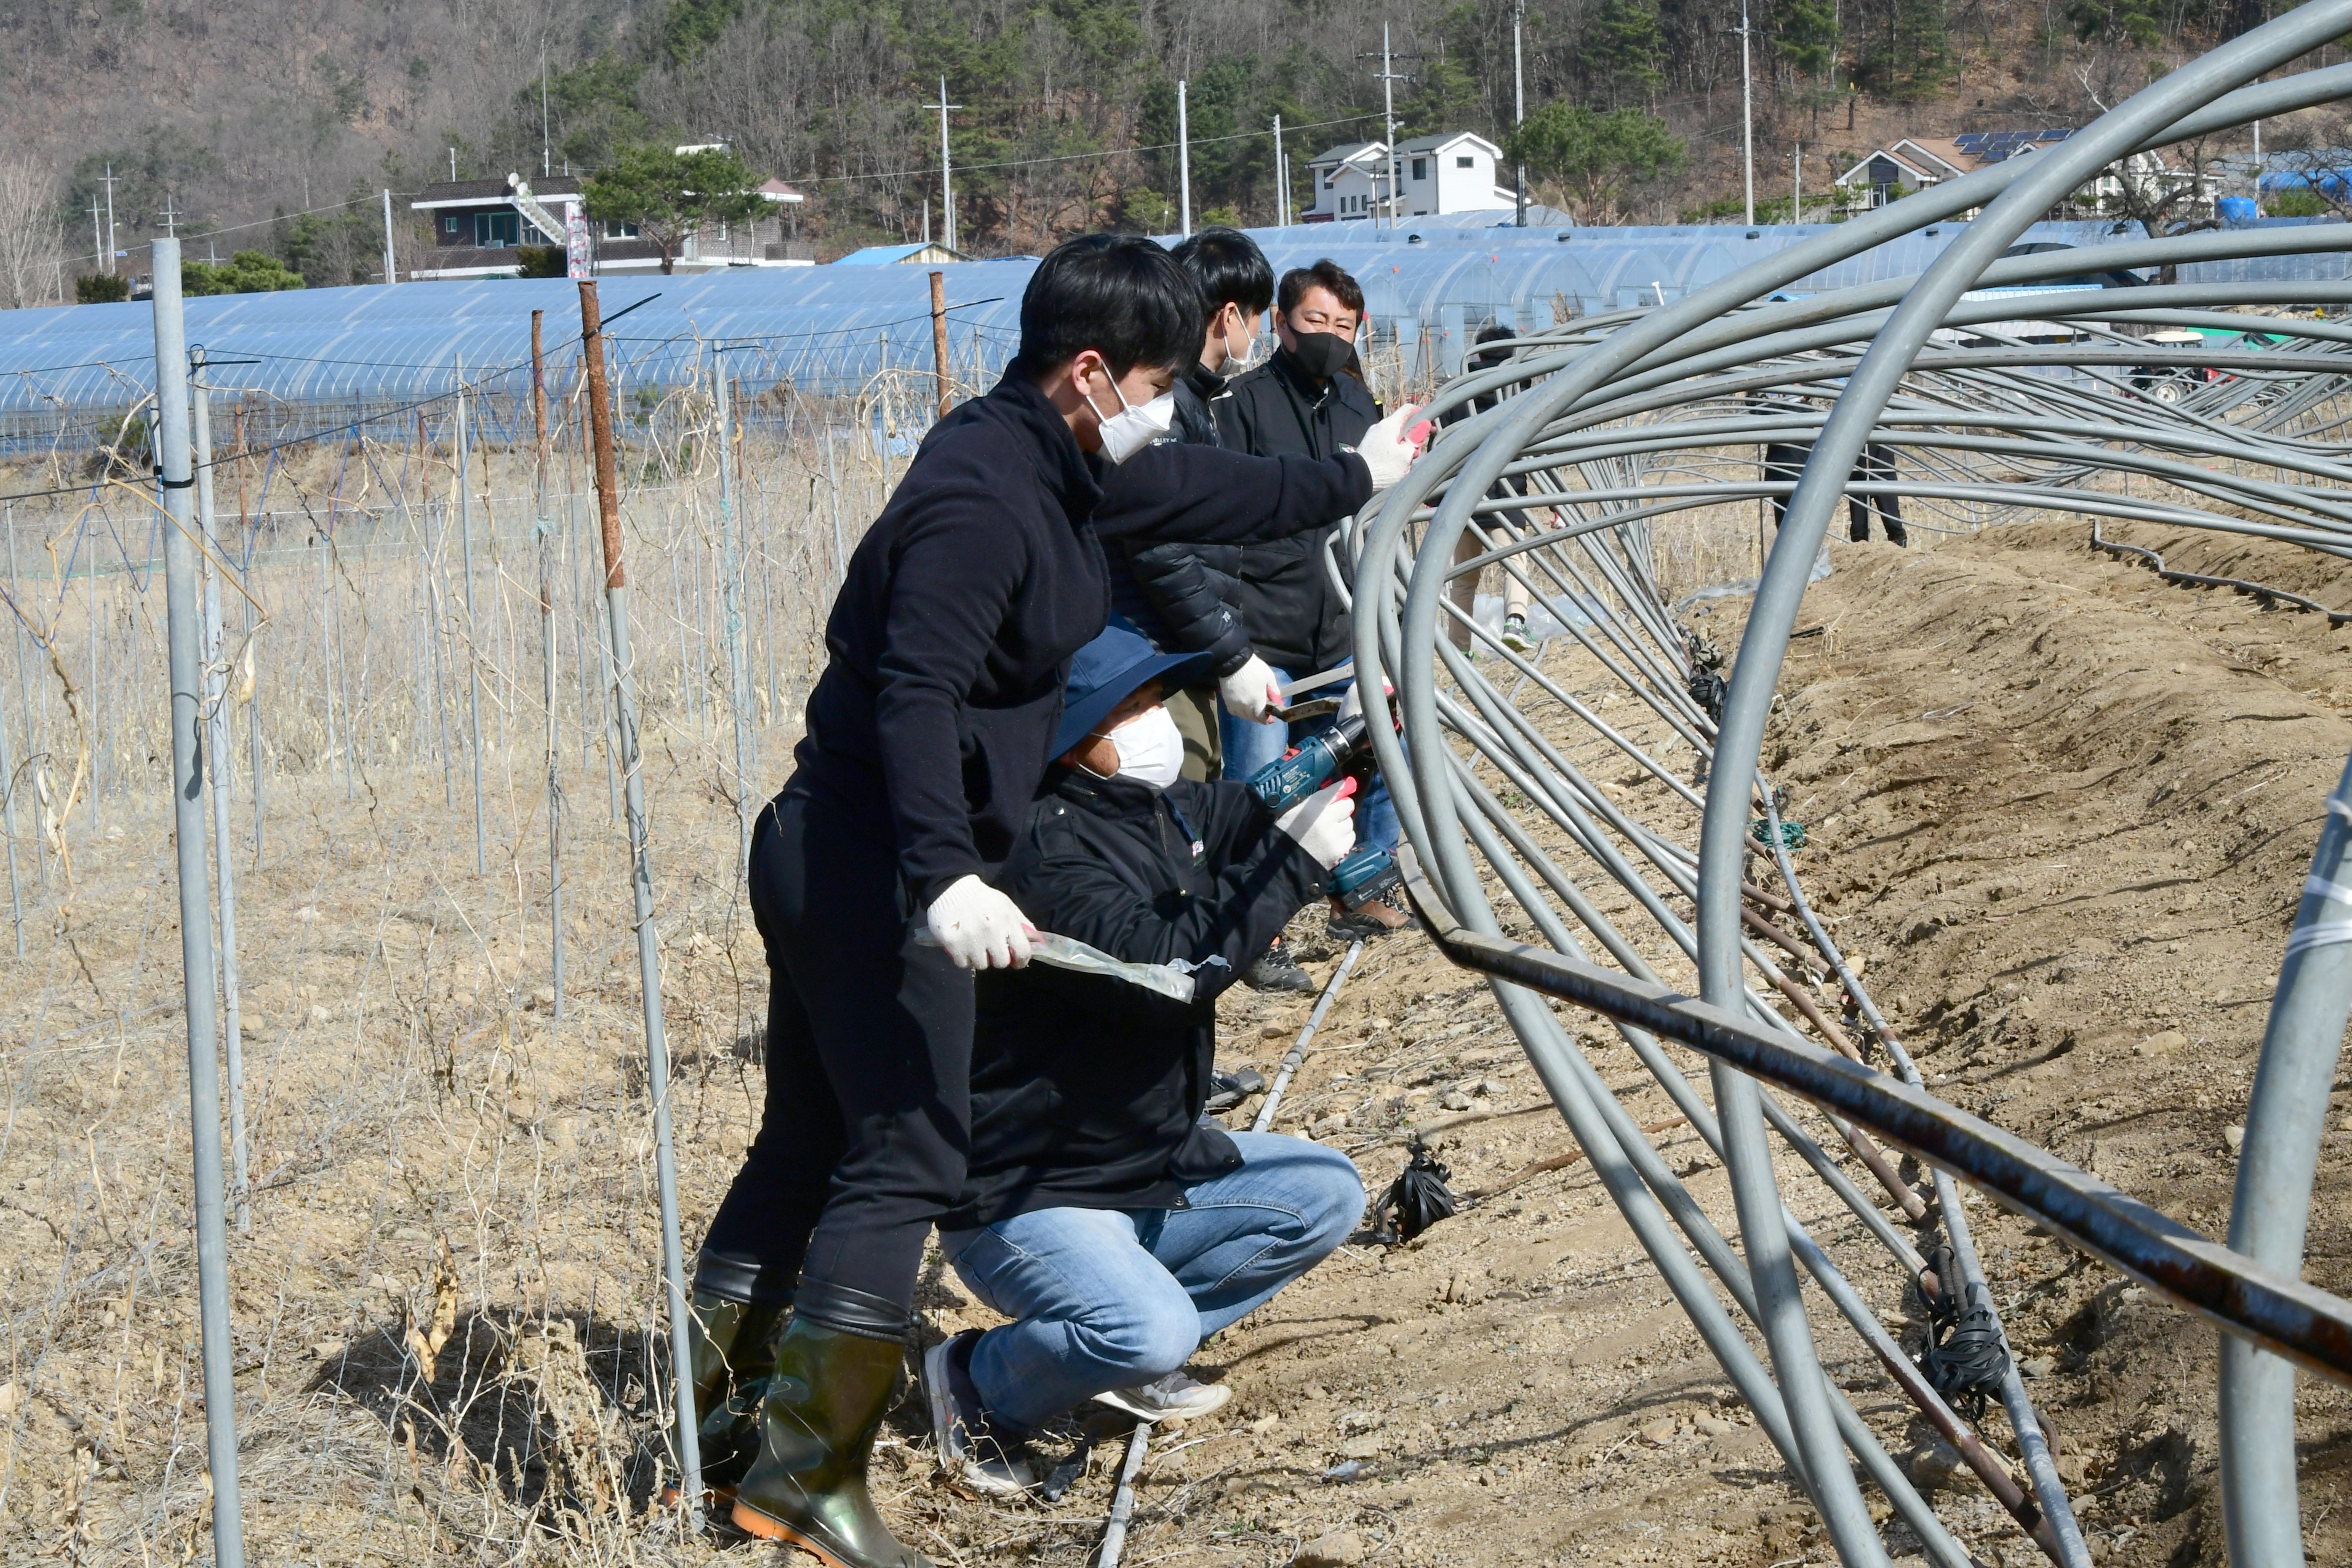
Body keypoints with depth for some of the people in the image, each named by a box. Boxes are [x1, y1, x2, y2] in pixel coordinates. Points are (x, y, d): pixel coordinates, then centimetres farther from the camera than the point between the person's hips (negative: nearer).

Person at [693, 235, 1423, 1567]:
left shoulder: (1064, 468, 11)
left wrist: (1351, 482, 43)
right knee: (905, 1160, -7)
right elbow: (916, 692, -29)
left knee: (810, 1146, 15)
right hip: (875, 864, -10)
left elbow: (1205, 496, 30)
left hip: (832, 857, 10)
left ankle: (709, 1424, 23)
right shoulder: (984, 494, -20)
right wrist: (946, 877, -39)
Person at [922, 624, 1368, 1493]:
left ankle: (1133, 1355, 8)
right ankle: (978, 1381, -1)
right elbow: (1158, 970, -34)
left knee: (1327, 1194, 4)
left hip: (1150, 1164, 10)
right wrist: (1292, 862, -31)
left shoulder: (1165, 811, 4)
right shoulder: (1047, 850, -24)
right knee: (1152, 1332, -31)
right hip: (1025, 1199, -9)